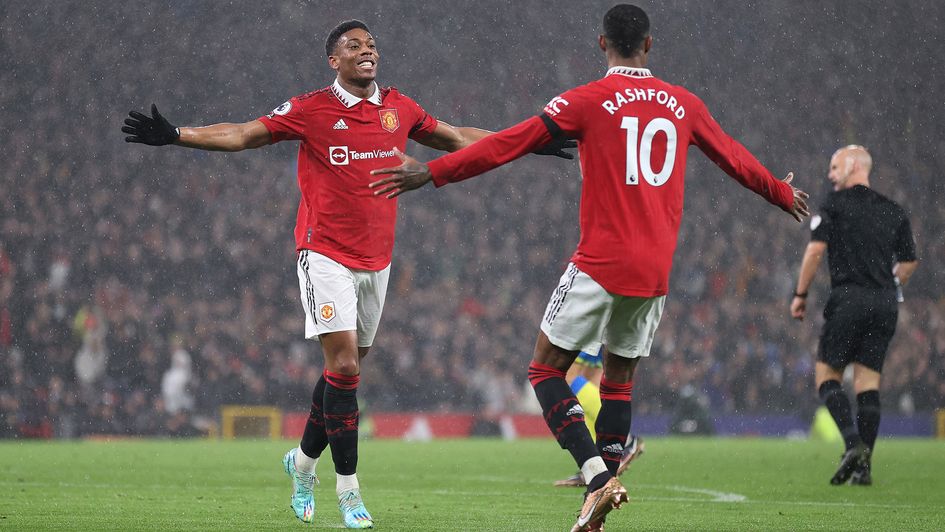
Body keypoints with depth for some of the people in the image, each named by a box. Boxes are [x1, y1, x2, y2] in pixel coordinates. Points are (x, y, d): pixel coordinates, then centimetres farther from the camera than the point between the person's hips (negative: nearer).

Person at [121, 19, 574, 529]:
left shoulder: (399, 108, 8)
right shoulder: (311, 109, -4)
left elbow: (456, 138, 22)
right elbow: (243, 134, -2)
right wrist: (174, 135, -12)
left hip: (376, 258, 5)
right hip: (325, 254, -5)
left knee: (346, 368, 9)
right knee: (343, 364, -13)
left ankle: (304, 459, 30)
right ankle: (347, 487, -8)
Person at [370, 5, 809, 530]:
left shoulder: (588, 101, -4)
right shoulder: (684, 105, 9)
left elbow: (510, 144, -7)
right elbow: (733, 157, 24)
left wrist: (432, 172, -2)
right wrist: (782, 194, 43)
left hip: (601, 264, -5)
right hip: (655, 271, 5)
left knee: (546, 371, 2)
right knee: (619, 380, 17)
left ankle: (597, 473, -16)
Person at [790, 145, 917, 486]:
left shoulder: (836, 203, 0)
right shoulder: (894, 211, 14)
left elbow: (816, 249, -8)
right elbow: (909, 263, 17)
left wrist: (801, 295, -1)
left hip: (849, 299, -5)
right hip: (885, 304, 5)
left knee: (827, 374, 4)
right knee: (868, 384, 5)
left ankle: (853, 442, -17)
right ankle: (864, 467, -2)